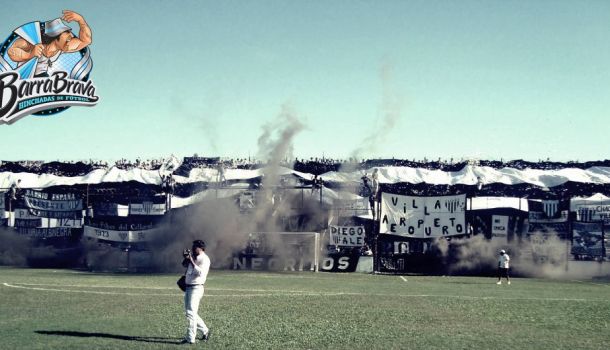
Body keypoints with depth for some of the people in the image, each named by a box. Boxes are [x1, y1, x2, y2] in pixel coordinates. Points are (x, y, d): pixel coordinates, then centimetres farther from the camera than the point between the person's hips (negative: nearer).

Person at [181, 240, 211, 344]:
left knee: (191, 313, -12)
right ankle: (204, 330, 28)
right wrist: (186, 258, 7)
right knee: (190, 312, 16)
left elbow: (200, 273, -25)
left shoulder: (204, 259, -12)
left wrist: (191, 261, -25)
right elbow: (184, 265, 27)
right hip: (188, 287, 9)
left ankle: (190, 338, -11)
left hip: (196, 288, -9)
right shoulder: (193, 257, 14)